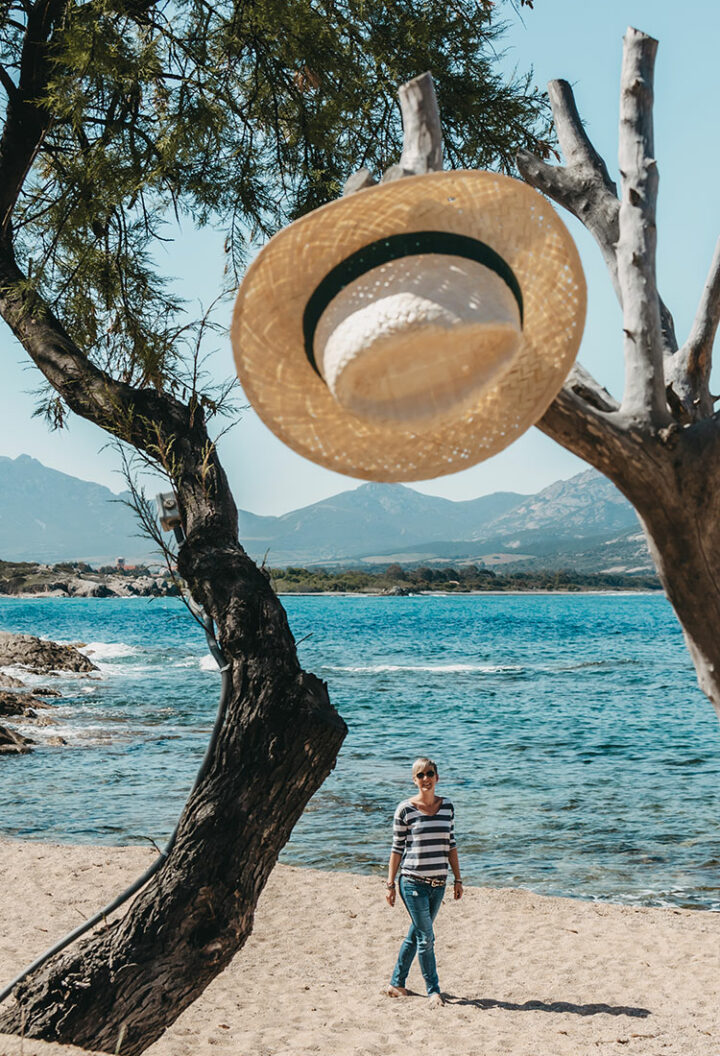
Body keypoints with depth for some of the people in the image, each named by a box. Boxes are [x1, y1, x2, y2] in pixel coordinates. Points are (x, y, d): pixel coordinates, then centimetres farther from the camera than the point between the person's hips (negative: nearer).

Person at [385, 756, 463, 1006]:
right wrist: (390, 884, -1)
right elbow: (397, 848, -1)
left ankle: (397, 984, 26)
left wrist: (458, 878, 12)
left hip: (438, 883, 5)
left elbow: (451, 845, 13)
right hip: (413, 882, -4)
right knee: (426, 937, -4)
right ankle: (433, 990, 8)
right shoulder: (405, 809, -6)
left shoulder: (447, 806, 6)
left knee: (416, 934, 13)